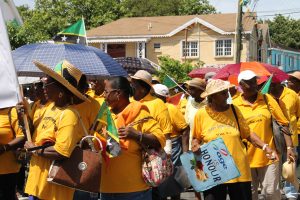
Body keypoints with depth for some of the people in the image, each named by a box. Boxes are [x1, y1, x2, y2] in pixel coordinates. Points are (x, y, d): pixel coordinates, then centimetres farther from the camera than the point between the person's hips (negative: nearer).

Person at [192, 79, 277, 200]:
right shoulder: (201, 114, -4)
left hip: (238, 169, 2)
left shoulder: (234, 110, 2)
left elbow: (247, 133, 6)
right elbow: (196, 138, 8)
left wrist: (264, 147, -6)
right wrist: (195, 146, -13)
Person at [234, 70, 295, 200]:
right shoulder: (235, 105, -3)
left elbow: (283, 124, 2)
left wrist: (289, 147, -6)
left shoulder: (267, 99, 1)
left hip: (268, 156, 0)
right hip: (246, 158, 0)